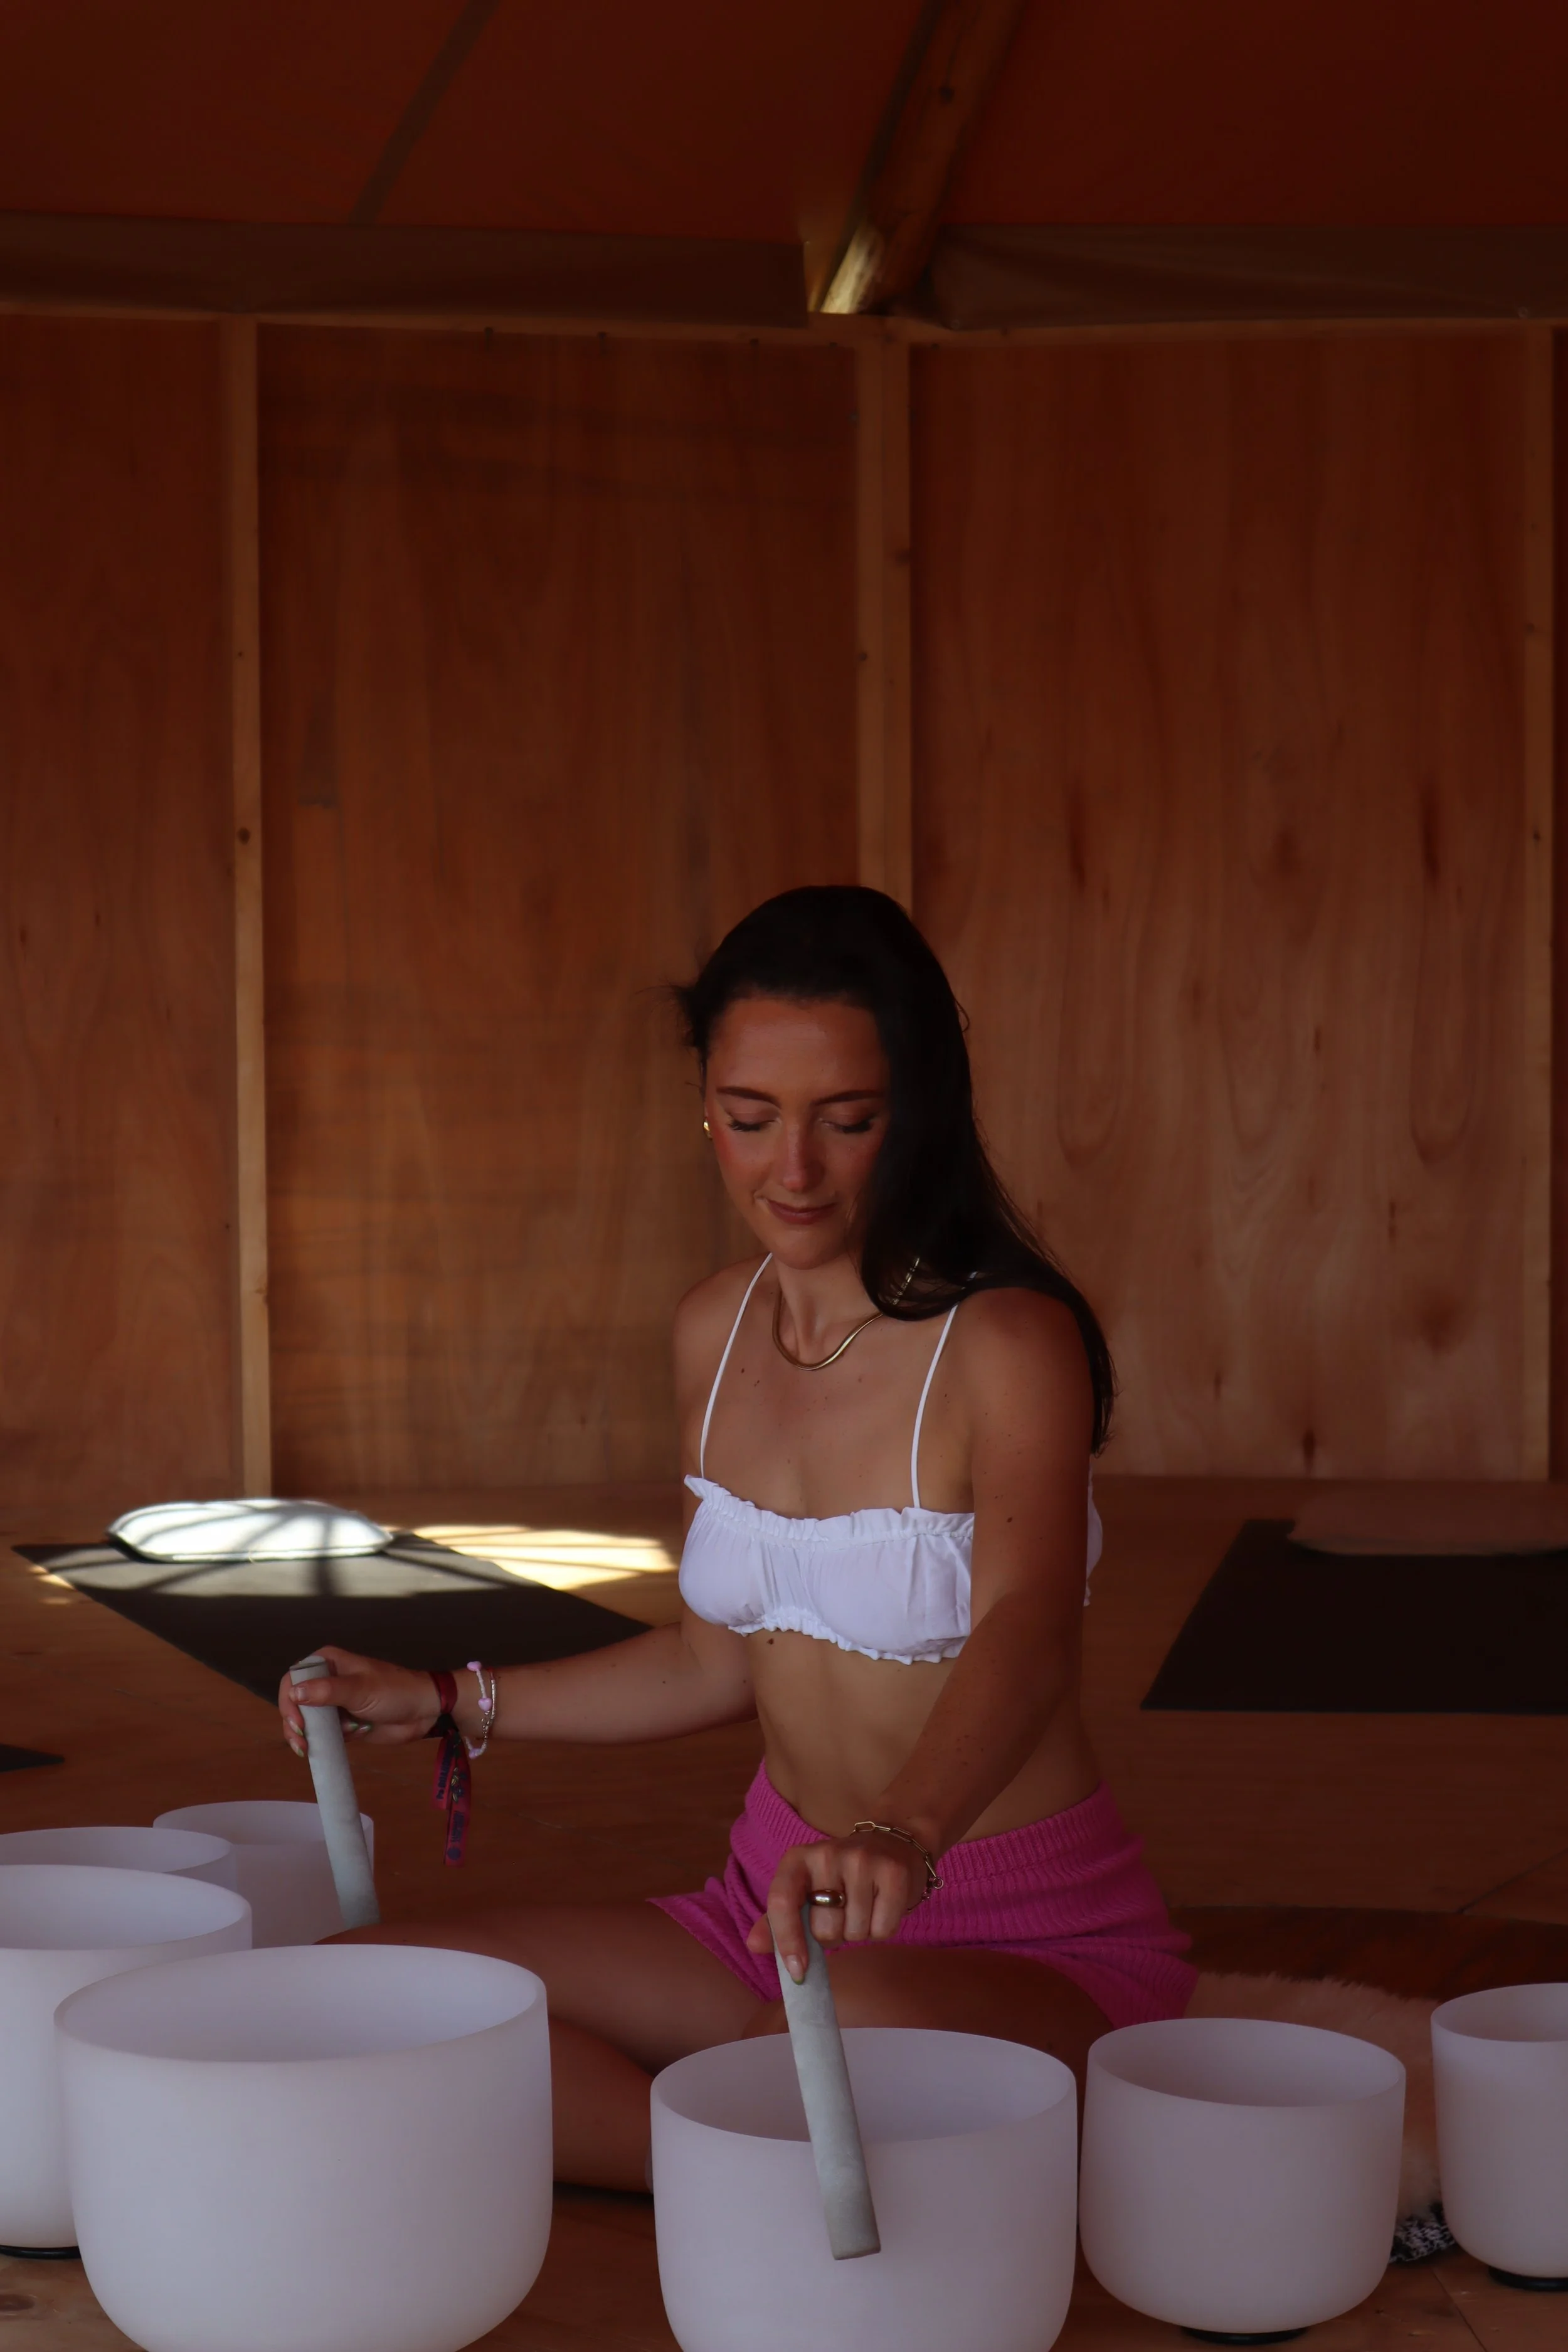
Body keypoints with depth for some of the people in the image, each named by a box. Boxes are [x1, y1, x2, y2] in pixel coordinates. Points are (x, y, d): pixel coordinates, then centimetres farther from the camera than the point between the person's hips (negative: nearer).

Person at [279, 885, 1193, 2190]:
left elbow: (1027, 1640, -37)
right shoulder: (718, 1328, 4)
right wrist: (449, 1702, 18)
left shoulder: (1007, 1342, -17)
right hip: (779, 1904, 7)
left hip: (1028, 1937, -7)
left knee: (857, 2026, -42)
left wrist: (905, 1835, -57)